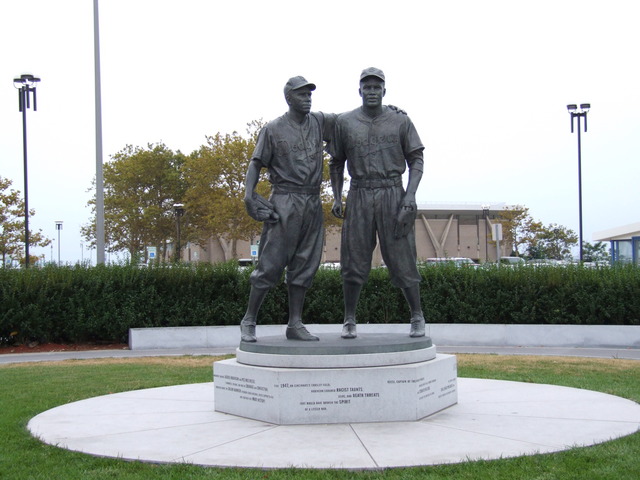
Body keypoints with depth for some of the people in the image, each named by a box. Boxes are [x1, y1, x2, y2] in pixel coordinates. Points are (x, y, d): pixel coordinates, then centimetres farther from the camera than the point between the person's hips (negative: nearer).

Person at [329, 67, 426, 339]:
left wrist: (410, 195, -9)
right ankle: (349, 321, 11)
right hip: (359, 196, 1)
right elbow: (336, 163, 15)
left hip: (393, 194, -1)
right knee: (354, 261, 1)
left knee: (401, 258, -1)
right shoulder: (344, 122, 9)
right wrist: (336, 198, 6)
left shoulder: (400, 121, 6)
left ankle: (417, 317, 12)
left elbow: (416, 160, 4)